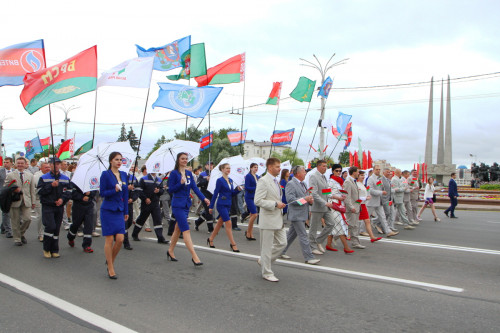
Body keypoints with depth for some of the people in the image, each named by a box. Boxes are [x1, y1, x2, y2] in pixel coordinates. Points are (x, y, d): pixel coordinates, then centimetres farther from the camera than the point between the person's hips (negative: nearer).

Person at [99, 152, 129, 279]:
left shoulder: (123, 175, 11)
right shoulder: (105, 174, -4)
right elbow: (102, 193, -6)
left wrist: (126, 212, 13)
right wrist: (114, 190, -22)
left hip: (119, 211, 5)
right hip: (108, 210, -4)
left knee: (120, 239, -1)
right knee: (109, 240, -1)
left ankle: (110, 261, 24)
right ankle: (110, 269, 11)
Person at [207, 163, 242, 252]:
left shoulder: (230, 180, 11)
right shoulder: (220, 180, -9)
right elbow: (215, 194, -9)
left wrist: (237, 189, -6)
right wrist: (211, 206, -7)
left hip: (228, 204, 7)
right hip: (222, 204, -7)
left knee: (220, 223, 15)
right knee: (228, 223, -8)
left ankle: (210, 239, 30)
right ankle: (233, 244, -2)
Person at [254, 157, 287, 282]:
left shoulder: (276, 182, 14)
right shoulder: (263, 181, -14)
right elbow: (258, 201, -21)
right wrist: (275, 204, -21)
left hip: (278, 219, 9)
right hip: (268, 219, -9)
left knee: (282, 243, 11)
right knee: (267, 247, 3)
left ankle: (263, 261, 28)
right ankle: (267, 273, 16)